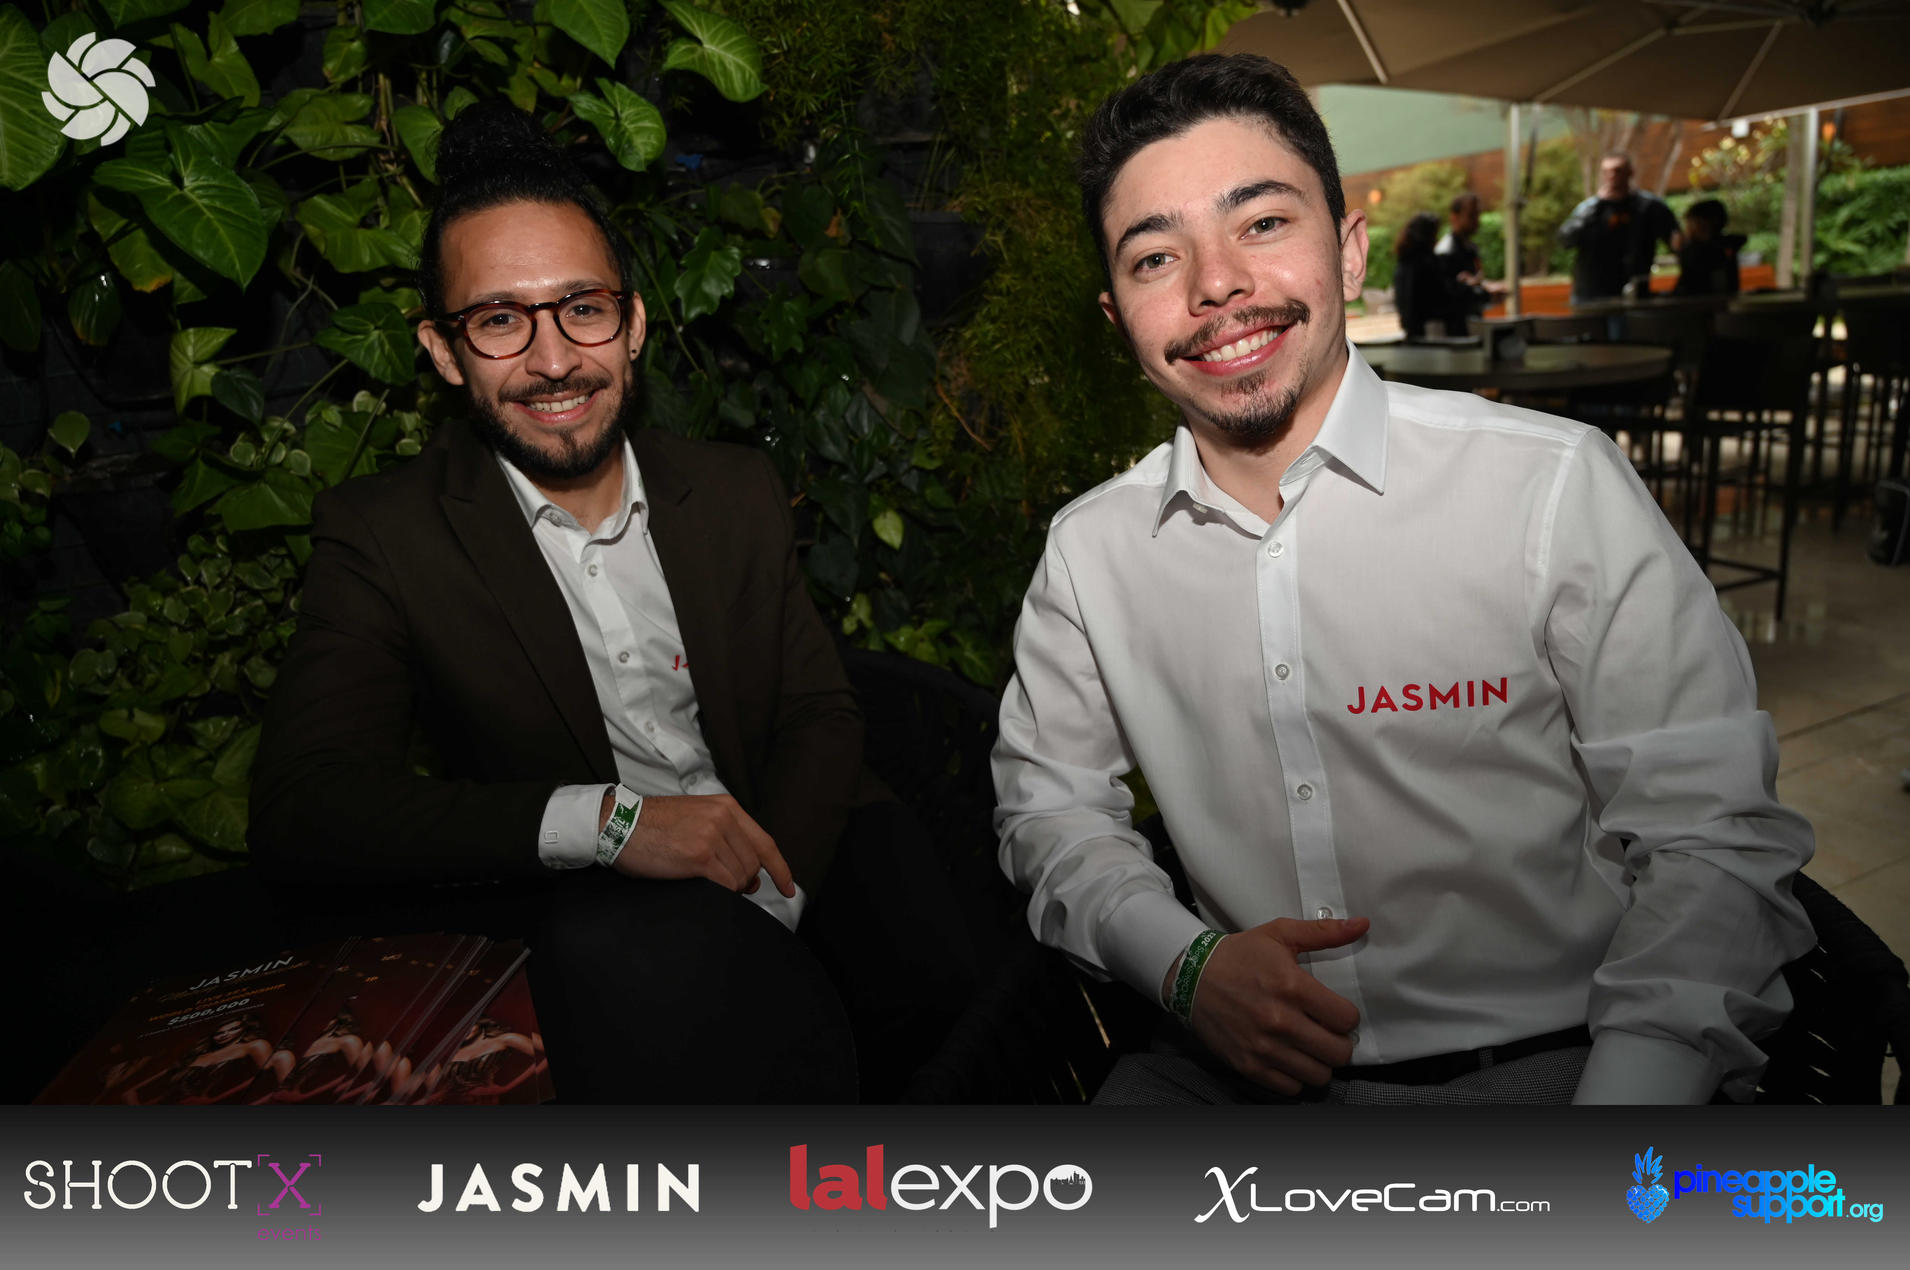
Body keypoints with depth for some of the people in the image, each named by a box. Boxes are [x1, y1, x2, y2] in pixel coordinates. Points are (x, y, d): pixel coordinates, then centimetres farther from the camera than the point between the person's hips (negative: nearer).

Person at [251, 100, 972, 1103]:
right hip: (580, 908, -3)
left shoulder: (738, 492, 7)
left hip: (779, 859, 4)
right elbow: (299, 810, -13)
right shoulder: (381, 538, -4)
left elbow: (820, 715, 5)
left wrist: (758, 906, -14)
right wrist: (603, 821, -25)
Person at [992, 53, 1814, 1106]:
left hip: (1544, 1060, 0)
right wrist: (1183, 961, -9)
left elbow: (1710, 841, -9)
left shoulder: (1558, 487, -11)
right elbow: (1049, 800, 10)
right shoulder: (1087, 552, 0)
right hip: (1234, 1063, 1)